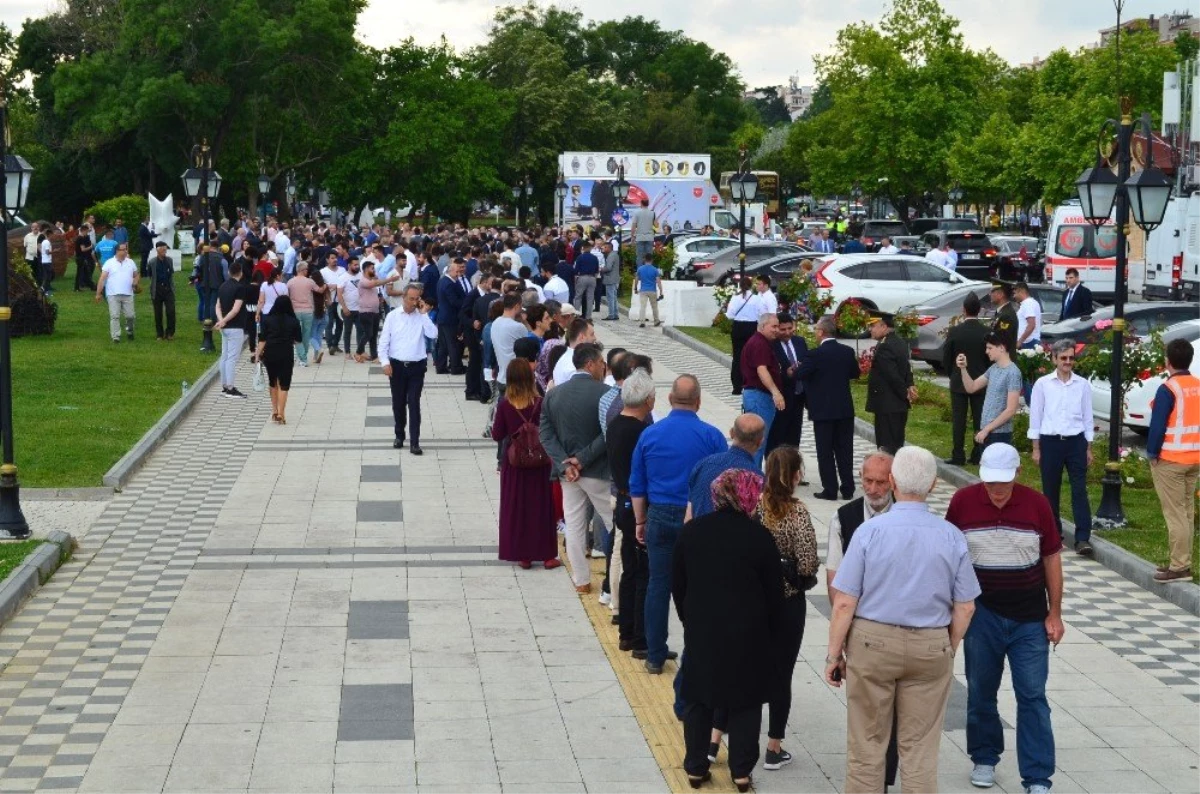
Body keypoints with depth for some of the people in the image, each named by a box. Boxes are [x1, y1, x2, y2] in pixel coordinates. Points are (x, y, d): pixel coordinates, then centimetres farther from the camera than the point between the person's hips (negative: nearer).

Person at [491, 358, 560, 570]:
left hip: (513, 464, 0)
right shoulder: (540, 403, -14)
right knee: (541, 507, 11)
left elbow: (497, 436, -6)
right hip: (539, 463, 0)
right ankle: (546, 556, 15)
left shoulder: (504, 405, -11)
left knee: (515, 508, 12)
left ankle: (522, 556, 14)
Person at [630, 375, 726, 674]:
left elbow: (637, 485, 6)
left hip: (660, 518, 2)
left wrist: (640, 521, 16)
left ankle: (655, 655, 14)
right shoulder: (711, 436, -7)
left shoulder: (649, 434, 0)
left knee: (658, 585, 9)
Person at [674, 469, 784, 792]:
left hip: (701, 631, 3)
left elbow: (677, 585, 6)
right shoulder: (760, 537, -11)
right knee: (745, 701, 10)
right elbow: (774, 592, -5)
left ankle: (696, 768, 18)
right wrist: (771, 634, 8)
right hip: (748, 634, -2)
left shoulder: (691, 532, -1)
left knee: (699, 699, 13)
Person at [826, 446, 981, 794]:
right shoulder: (952, 536, -4)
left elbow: (844, 602, -11)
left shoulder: (870, 530, -12)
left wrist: (835, 654, 0)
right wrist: (949, 650, 15)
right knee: (920, 748, 10)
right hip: (931, 648, 2)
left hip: (872, 641, -2)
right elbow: (965, 608, 1)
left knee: (866, 743, 10)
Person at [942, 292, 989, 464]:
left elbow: (945, 358, -5)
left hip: (959, 381, -1)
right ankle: (978, 455, 10)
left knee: (958, 420, 3)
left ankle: (958, 455, 3)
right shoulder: (987, 332, -9)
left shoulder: (954, 331, -12)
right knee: (979, 419, 8)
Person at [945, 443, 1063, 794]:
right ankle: (984, 759, 31)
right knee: (980, 692, 12)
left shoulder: (1036, 504, -7)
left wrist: (1055, 613, 1)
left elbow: (1052, 558, 1)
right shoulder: (963, 502, -8)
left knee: (1032, 697, 0)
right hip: (982, 615, 1)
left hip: (1029, 618, -1)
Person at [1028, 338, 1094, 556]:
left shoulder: (1083, 384, 3)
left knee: (1079, 490, -5)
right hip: (1050, 442, 0)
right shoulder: (1043, 384, 0)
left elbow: (1087, 417, 8)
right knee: (1050, 491, 7)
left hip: (1076, 441, 0)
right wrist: (1036, 448, 2)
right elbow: (1035, 416, 3)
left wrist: (1088, 448, 8)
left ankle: (1083, 538, -7)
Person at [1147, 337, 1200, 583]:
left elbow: (1158, 425, -16)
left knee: (1174, 513, -5)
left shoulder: (1168, 389, -15)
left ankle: (1179, 567, -5)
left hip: (1170, 459, -7)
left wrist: (1152, 453, -6)